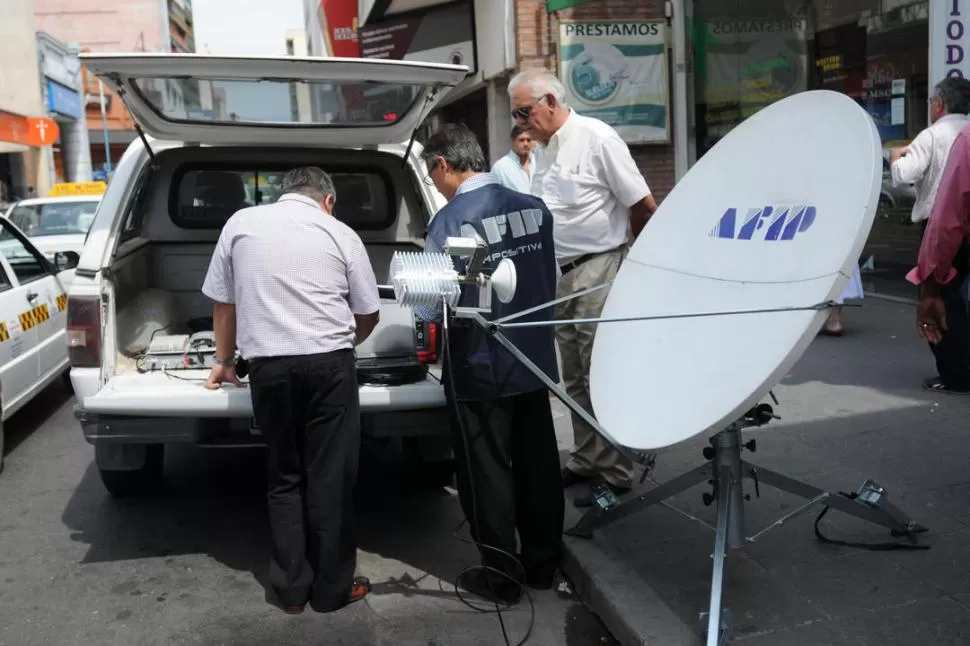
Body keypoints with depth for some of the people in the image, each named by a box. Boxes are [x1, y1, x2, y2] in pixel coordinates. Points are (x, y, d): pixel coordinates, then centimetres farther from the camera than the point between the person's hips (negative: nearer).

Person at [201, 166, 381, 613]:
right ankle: (331, 589, 17)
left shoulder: (240, 223, 13)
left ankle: (291, 588, 21)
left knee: (284, 477, 14)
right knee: (330, 479, 7)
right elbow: (369, 315, 14)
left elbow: (223, 303, 17)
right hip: (329, 363, -1)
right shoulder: (341, 234, 9)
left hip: (267, 364, 2)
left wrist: (224, 361, 31)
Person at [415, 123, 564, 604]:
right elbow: (551, 281, 10)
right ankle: (543, 564, 31)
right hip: (534, 361, 6)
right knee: (537, 465, 16)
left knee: (487, 473, 9)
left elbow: (430, 307, -14)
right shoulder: (534, 207, 0)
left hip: (480, 368, -6)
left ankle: (502, 577, 21)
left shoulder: (450, 221, -17)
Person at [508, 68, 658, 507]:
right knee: (574, 379, 14)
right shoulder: (544, 150, 14)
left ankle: (614, 472, 7)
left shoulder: (596, 138, -10)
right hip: (560, 275, 8)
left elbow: (643, 207, -9)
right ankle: (586, 462, 26)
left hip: (597, 272, -8)